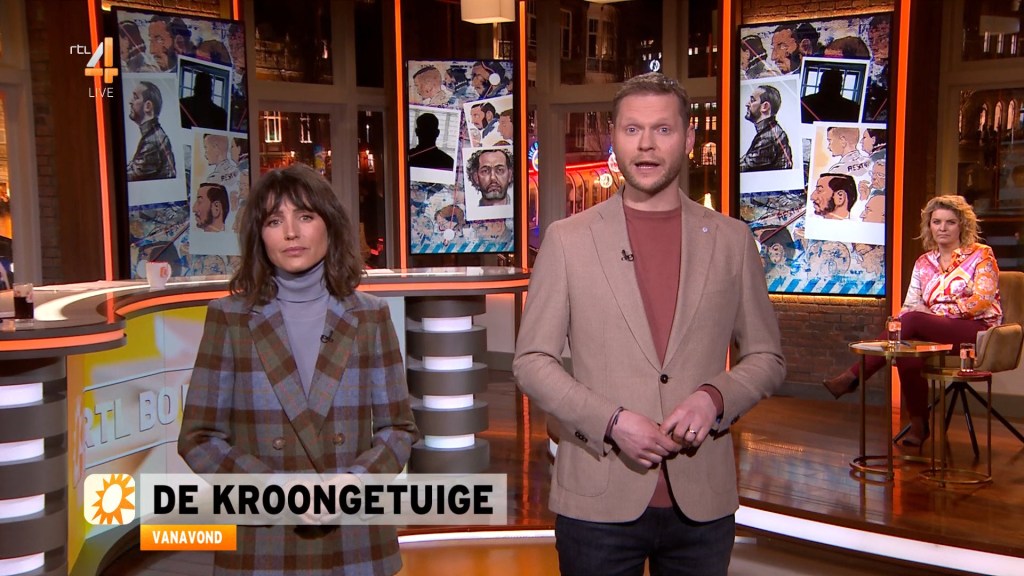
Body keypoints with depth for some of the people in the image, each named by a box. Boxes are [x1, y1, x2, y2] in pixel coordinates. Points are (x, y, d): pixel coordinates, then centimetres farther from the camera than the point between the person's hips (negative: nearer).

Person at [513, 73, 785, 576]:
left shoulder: (732, 240, 4)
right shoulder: (567, 239, -1)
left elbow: (766, 357, 9)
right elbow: (531, 360, -1)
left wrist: (715, 397, -11)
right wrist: (611, 421, -14)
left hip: (702, 505, 2)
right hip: (598, 503, -1)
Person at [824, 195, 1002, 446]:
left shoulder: (980, 255, 3)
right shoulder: (924, 263, 16)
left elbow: (982, 300, -10)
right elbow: (910, 305, 8)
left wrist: (936, 312, -17)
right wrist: (902, 322, -17)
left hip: (978, 331, -5)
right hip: (933, 333, 5)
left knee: (913, 321, -31)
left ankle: (853, 377, -28)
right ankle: (918, 425, -23)